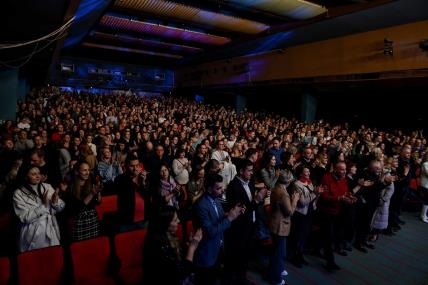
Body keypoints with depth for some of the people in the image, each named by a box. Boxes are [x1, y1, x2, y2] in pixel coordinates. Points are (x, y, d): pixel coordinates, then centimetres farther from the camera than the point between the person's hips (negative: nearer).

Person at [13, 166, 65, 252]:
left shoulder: (47, 187, 0)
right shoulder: (19, 193, -9)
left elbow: (61, 207, 0)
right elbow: (25, 218, -16)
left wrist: (55, 202, -20)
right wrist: (43, 205, -24)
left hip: (51, 232, 3)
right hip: (33, 235, -3)